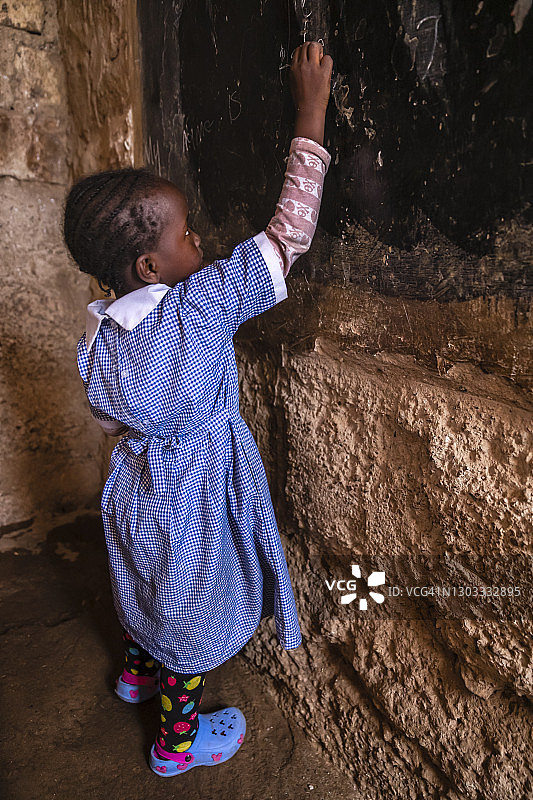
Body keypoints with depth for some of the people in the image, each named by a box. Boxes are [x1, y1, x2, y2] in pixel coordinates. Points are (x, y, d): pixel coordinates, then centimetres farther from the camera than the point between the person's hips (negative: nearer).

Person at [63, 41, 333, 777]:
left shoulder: (98, 335, -10)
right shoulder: (200, 308, -30)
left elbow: (109, 420, 4)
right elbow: (289, 231, -27)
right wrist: (311, 110, -19)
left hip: (137, 489, 6)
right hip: (195, 502, -6)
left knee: (146, 587, 31)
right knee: (191, 613, 17)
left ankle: (138, 671, 60)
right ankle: (178, 739, 41)